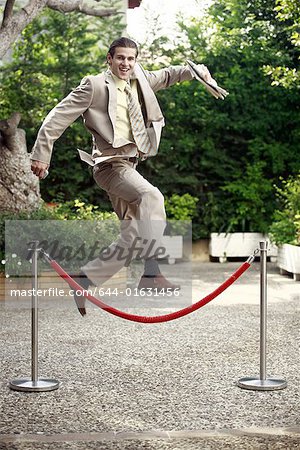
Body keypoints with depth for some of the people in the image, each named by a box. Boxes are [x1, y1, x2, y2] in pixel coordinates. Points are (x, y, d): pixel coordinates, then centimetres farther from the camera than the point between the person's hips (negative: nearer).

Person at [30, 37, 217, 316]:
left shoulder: (138, 81, 13)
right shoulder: (95, 85, -6)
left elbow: (166, 76, 28)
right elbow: (59, 117, -7)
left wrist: (196, 70, 10)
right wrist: (41, 154, -11)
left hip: (129, 165, 9)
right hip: (110, 164, -9)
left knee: (132, 239, 9)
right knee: (151, 196, -33)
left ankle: (84, 279, 19)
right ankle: (151, 274, -33)